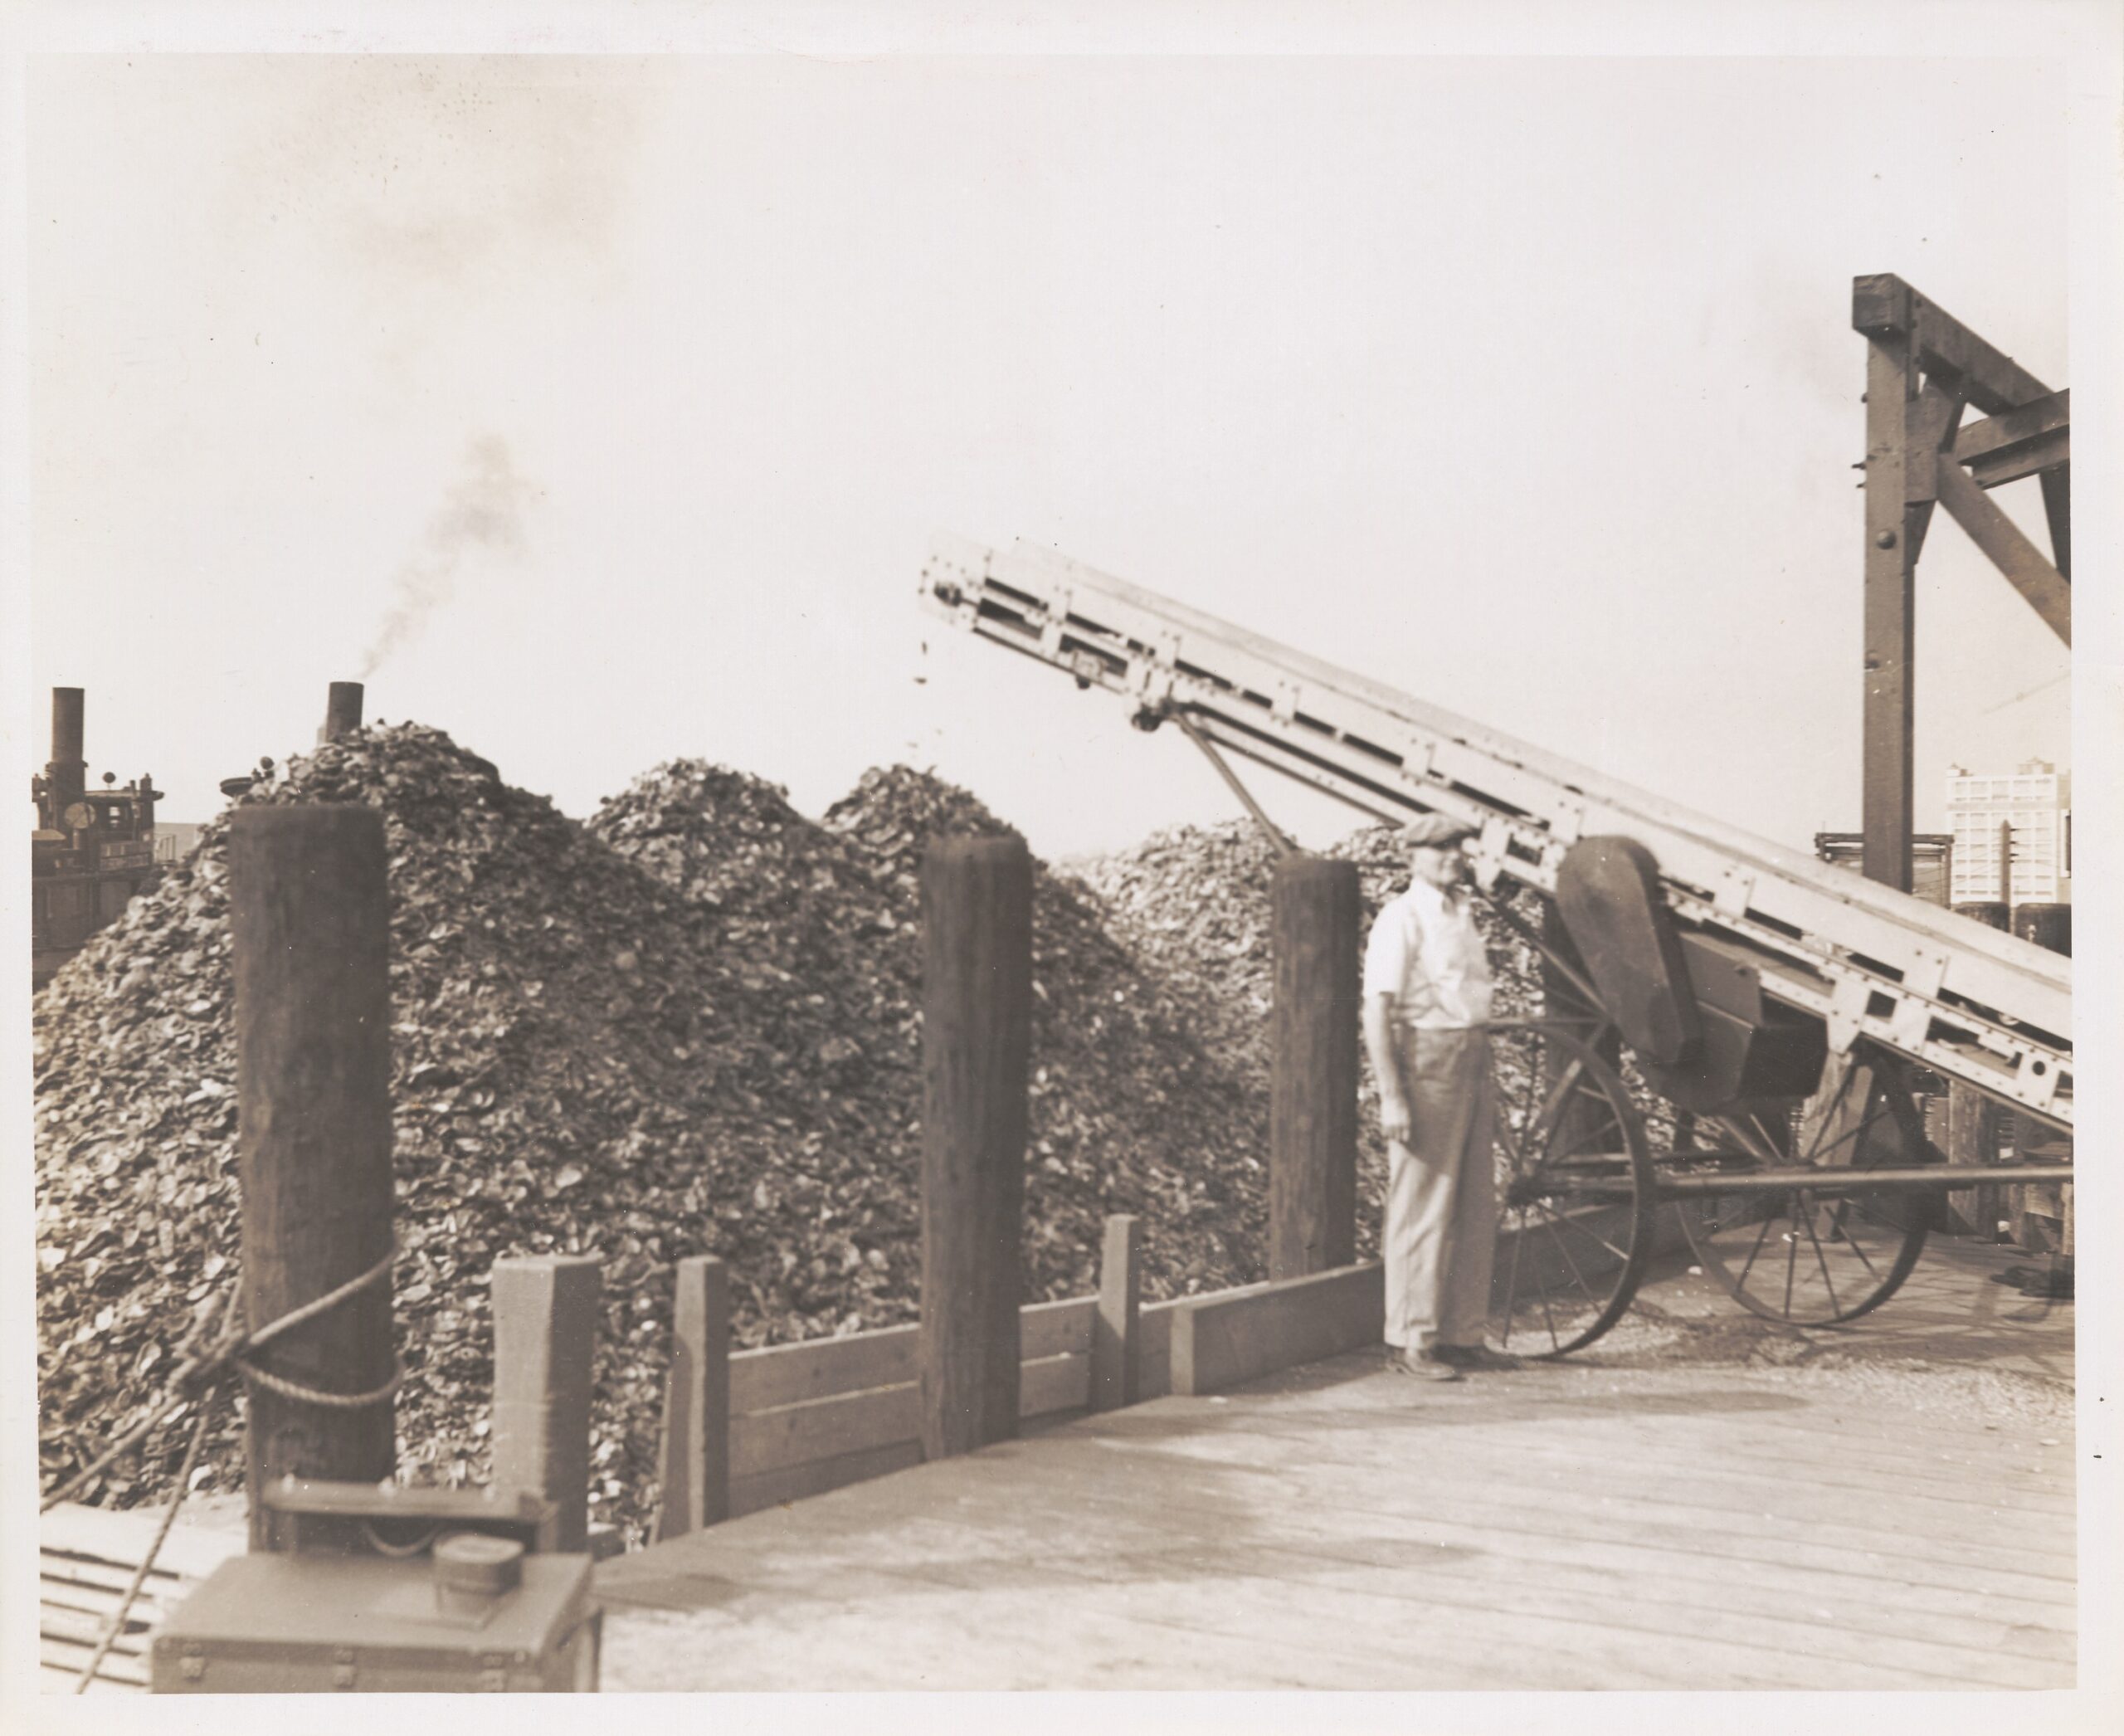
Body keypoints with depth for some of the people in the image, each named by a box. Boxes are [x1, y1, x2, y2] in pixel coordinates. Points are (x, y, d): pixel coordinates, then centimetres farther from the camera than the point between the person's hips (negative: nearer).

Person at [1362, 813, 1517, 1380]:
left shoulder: (1462, 913, 16)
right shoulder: (1401, 919, -10)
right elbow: (1376, 1012, -15)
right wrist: (1391, 1096, -21)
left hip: (1473, 1062, 9)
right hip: (1427, 1063, -8)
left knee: (1475, 1209, 11)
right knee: (1422, 1210, -4)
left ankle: (1463, 1334, 20)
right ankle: (1412, 1343, 3)